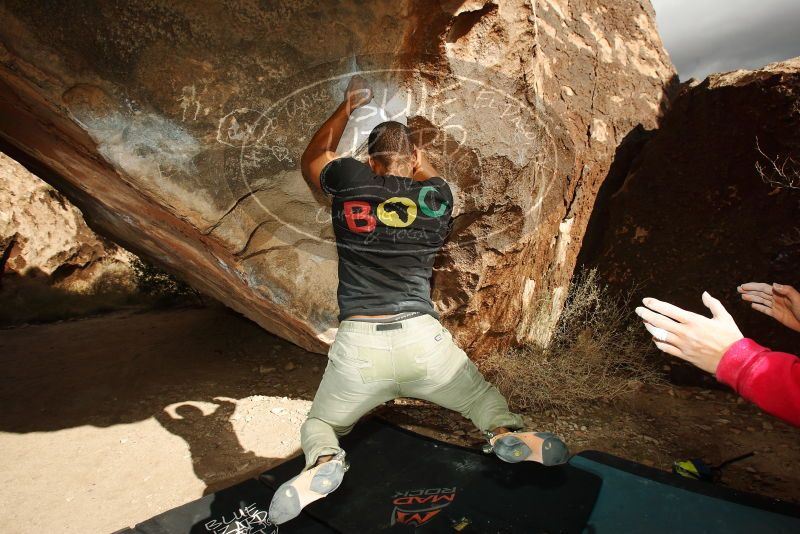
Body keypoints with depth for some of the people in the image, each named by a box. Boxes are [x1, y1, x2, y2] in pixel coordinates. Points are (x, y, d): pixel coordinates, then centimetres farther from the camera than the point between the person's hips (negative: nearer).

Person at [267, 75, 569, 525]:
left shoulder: (350, 181, 3)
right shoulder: (437, 195, 7)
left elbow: (312, 159, 26)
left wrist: (350, 104, 36)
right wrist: (408, 140, 48)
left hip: (358, 344, -1)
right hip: (422, 339, 2)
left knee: (319, 425, 25)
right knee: (483, 395, 29)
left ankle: (324, 462, -10)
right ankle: (506, 432, -4)